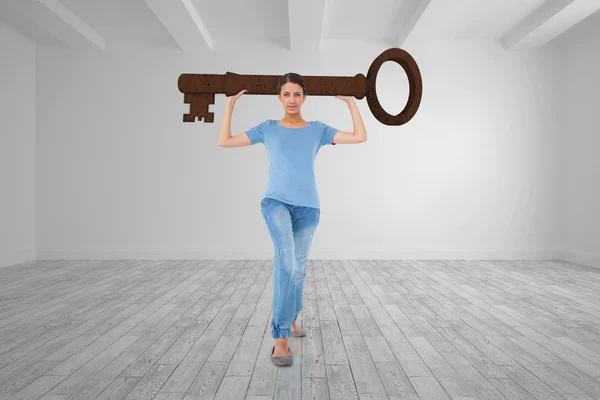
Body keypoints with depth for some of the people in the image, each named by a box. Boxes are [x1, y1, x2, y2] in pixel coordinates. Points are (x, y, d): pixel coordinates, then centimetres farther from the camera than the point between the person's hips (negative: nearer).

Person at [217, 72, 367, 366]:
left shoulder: (318, 130, 10)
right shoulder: (268, 129, 9)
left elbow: (360, 136, 5)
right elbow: (224, 141, 8)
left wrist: (350, 101, 8)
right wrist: (231, 103, 9)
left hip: (307, 206, 2)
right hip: (276, 202, -2)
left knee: (298, 268, 13)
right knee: (286, 259, -27)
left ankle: (290, 319, 38)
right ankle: (280, 339, -21)